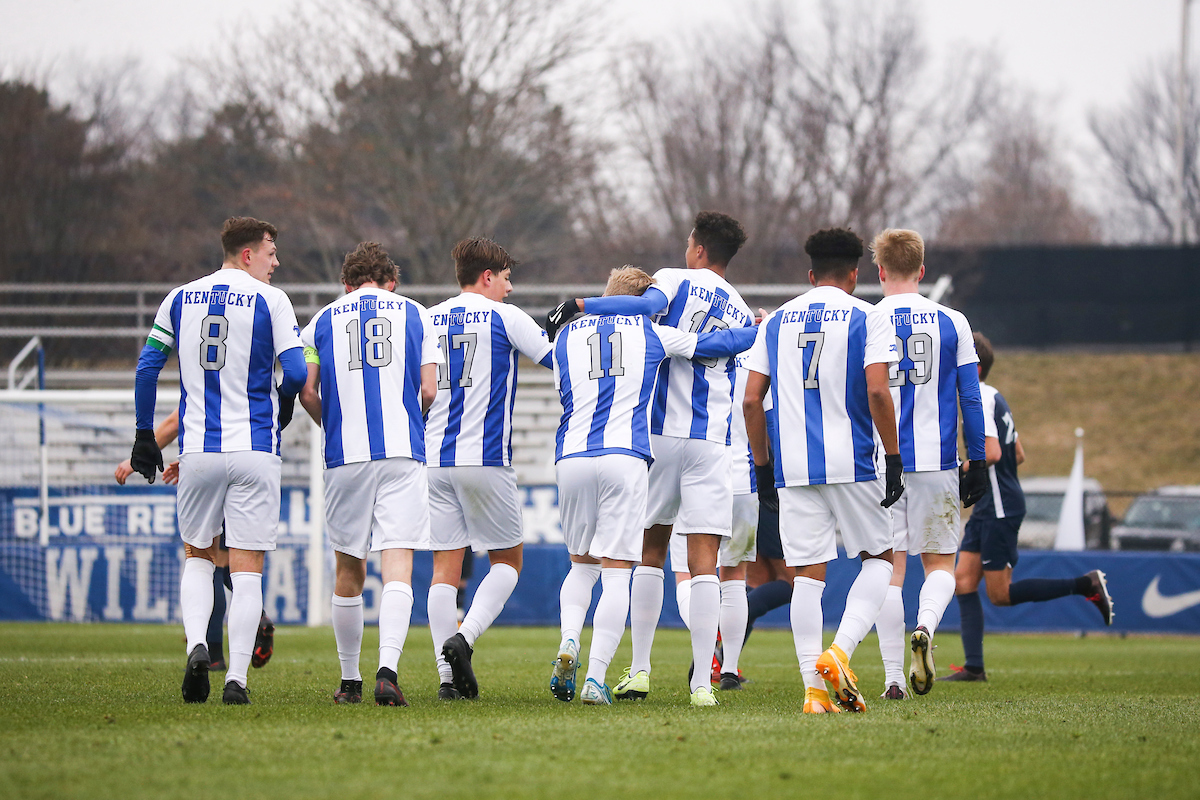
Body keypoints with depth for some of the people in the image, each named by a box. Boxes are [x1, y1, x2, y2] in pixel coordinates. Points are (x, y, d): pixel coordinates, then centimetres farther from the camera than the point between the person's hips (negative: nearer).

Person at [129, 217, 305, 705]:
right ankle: (236, 678, -7)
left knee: (198, 557, 18)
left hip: (198, 450, 3)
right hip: (255, 450, -3)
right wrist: (281, 398, 14)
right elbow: (296, 374, -9)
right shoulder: (270, 301, -3)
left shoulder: (180, 299, 8)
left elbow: (147, 368, 8)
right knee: (247, 569, 1)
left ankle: (196, 646, -6)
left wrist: (145, 436, 17)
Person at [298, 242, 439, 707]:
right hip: (402, 452, -1)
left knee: (348, 572, 12)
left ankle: (349, 681, 18)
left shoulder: (323, 321, 11)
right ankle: (387, 669, -25)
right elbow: (428, 391, 4)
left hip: (344, 458, 1)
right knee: (397, 566, -7)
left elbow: (307, 393, 4)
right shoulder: (414, 315, 10)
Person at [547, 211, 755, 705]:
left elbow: (648, 305, -21)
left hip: (661, 434, -2)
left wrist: (578, 305, -18)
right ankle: (702, 680, -12)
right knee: (703, 562, -3)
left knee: (651, 552, 12)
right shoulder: (741, 313, 15)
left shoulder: (674, 281, 1)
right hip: (713, 442, 2)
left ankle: (639, 671, 11)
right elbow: (746, 390, 17)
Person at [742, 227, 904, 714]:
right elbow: (877, 392, -11)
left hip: (793, 468, 3)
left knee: (807, 574, 5)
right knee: (878, 558, 12)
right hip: (851, 464, -3)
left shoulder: (777, 321, 12)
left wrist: (762, 466, 15)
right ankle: (840, 651, -8)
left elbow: (751, 399, 8)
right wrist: (894, 460, -6)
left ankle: (814, 688, -2)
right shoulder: (866, 318, 0)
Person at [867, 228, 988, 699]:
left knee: (889, 567, 5)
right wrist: (977, 462, 10)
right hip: (936, 462, 0)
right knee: (939, 562, 11)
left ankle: (893, 678, 1)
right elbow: (970, 399, 4)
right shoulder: (952, 323, 3)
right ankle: (926, 627, -20)